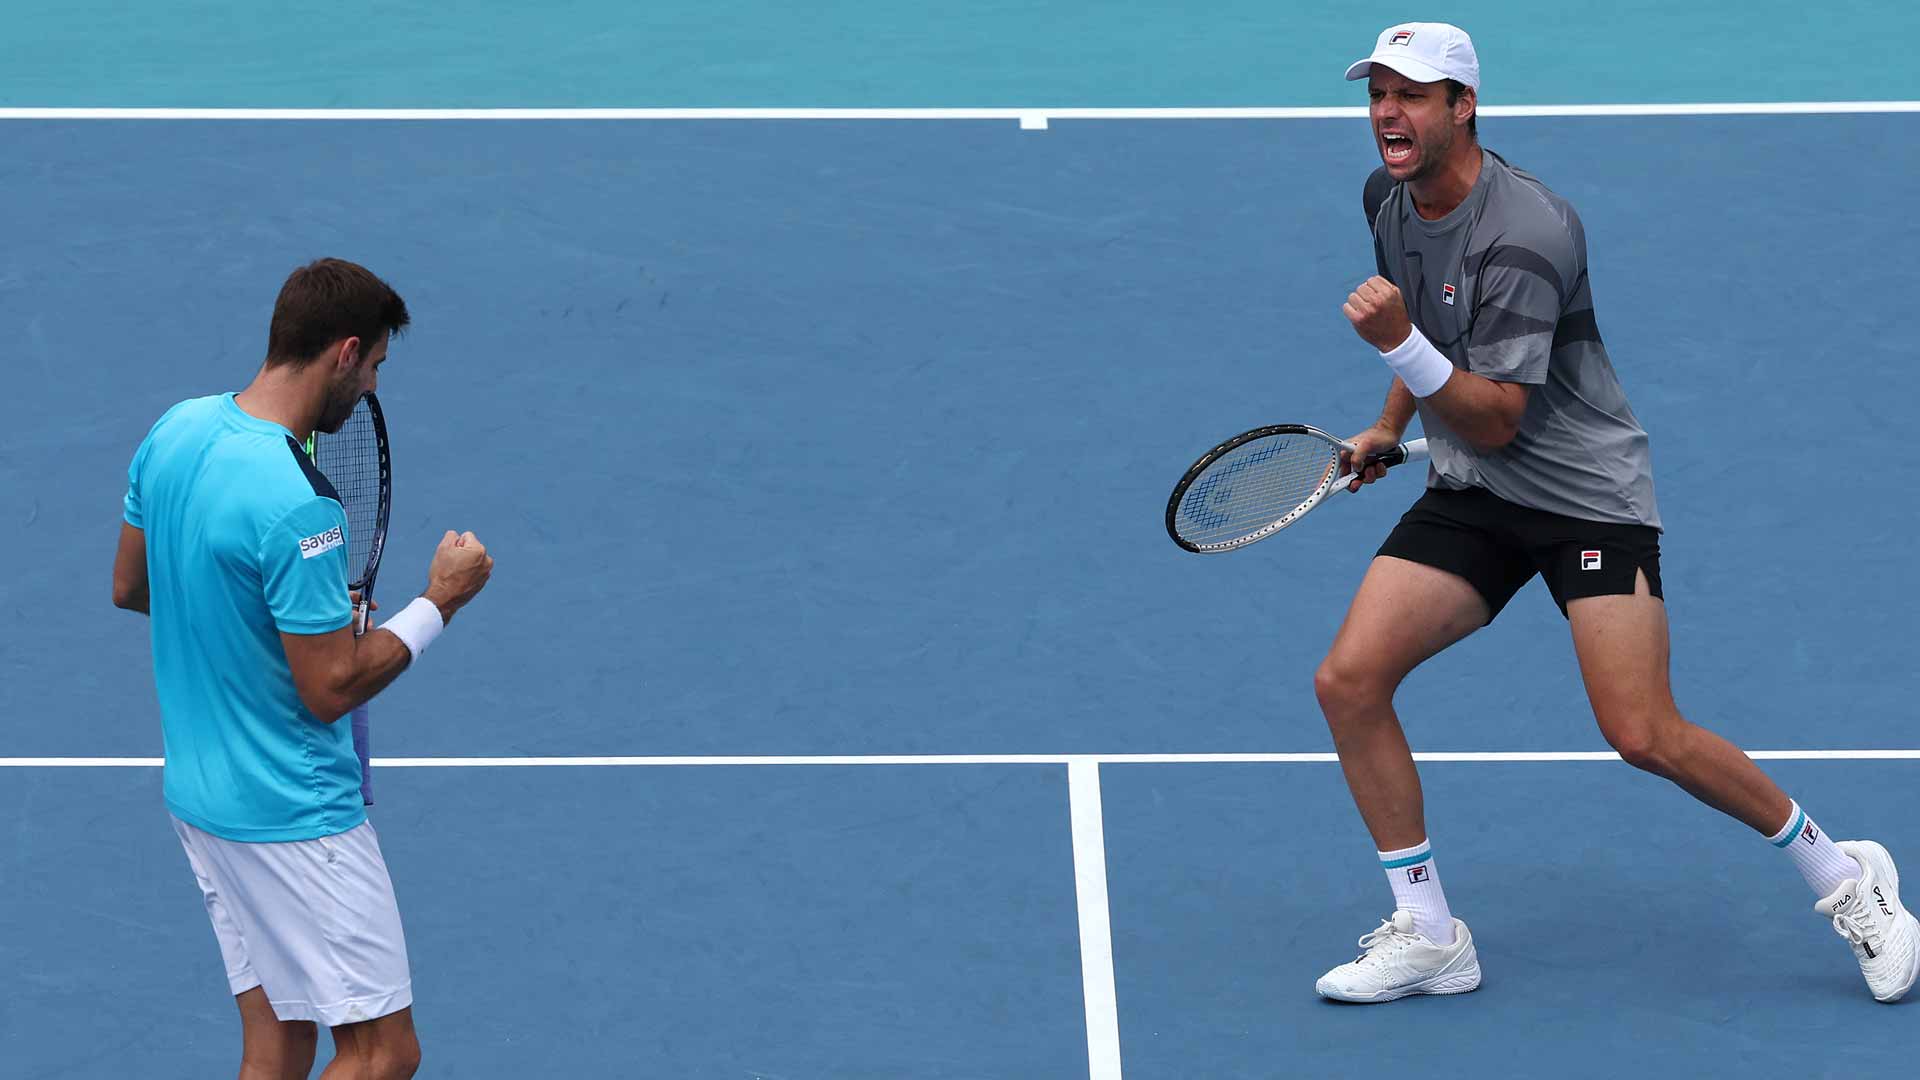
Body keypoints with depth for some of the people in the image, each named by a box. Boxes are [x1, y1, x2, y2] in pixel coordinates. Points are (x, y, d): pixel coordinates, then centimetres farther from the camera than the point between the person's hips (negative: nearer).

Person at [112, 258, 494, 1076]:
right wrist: (438, 603, -9)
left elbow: (129, 587, 14)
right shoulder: (297, 505, -27)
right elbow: (331, 691, -21)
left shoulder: (176, 430, 0)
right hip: (293, 818, -9)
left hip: (197, 790, 9)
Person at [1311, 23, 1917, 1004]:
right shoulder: (1390, 199, 2)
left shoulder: (1524, 235, -25)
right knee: (1348, 681, -9)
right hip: (1469, 493, 7)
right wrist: (1390, 426, 21)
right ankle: (1428, 938, 2)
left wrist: (1402, 343, -38)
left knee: (1644, 735, -16)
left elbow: (1495, 423, -26)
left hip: (1584, 490, -7)